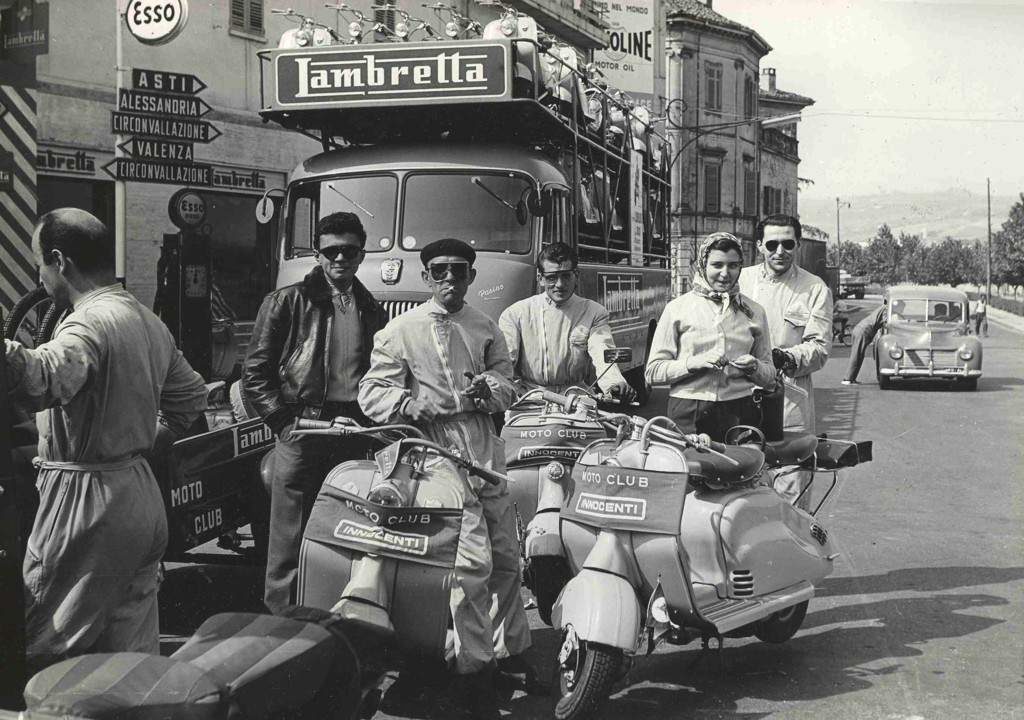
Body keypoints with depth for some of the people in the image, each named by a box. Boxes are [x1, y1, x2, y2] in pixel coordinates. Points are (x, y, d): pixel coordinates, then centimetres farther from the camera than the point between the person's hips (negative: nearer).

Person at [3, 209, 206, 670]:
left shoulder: (88, 324, -18)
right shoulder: (150, 323, 12)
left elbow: (42, 381, -39)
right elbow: (191, 397, 23)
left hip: (86, 498, -9)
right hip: (143, 495, 9)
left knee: (42, 658, -1)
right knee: (134, 660, 14)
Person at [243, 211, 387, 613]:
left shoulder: (372, 312, 18)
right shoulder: (287, 303, 4)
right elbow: (254, 372, 3)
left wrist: (371, 423, 8)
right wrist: (283, 420, -5)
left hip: (354, 438, 4)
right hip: (301, 435, -4)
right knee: (290, 542, -2)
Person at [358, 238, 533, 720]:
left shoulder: (486, 329, 15)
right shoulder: (402, 331, 1)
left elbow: (507, 386, 13)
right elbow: (372, 393, -3)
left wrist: (488, 389, -10)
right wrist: (415, 404, -19)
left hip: (487, 453, 5)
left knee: (506, 558, 13)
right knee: (472, 563, -11)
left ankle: (515, 649, 31)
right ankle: (475, 669, 1)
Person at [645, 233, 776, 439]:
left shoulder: (753, 312, 13)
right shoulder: (677, 309, 4)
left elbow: (770, 378, 19)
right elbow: (653, 372, 0)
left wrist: (754, 368, -3)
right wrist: (693, 363, -14)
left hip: (739, 414, 2)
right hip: (688, 414, -2)